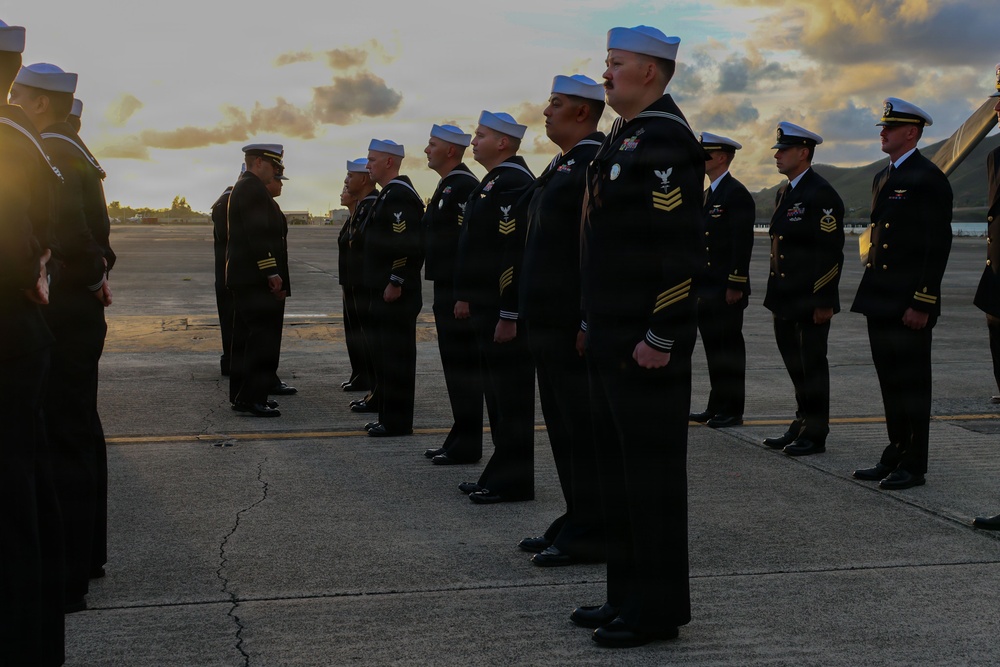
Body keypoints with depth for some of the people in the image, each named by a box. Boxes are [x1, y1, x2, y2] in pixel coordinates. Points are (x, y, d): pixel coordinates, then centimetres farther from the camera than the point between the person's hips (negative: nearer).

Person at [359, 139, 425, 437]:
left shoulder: (400, 195, -16)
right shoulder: (389, 194, 18)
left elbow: (408, 244, -24)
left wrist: (395, 283, -21)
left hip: (395, 293, -11)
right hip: (383, 291, 11)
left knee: (396, 356, -5)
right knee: (385, 355, 14)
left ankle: (397, 422, 1)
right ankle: (388, 416, 22)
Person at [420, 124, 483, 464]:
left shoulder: (465, 186, -15)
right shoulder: (447, 185, 17)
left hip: (460, 292, -10)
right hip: (447, 290, 10)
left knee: (464, 367, -4)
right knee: (455, 365, 14)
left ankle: (467, 445, 2)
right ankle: (460, 437, 22)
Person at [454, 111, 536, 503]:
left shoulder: (512, 184, -16)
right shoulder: (494, 182, 17)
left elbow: (516, 253, -23)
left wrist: (508, 316, -24)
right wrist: (467, 297, 20)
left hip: (506, 310, -11)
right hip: (488, 308, 11)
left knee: (511, 394, -3)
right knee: (498, 391, 14)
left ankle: (513, 482, 4)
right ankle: (501, 474, 23)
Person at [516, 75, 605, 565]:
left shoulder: (596, 162, -14)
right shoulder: (561, 165, 18)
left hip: (574, 324, -10)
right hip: (549, 322, 10)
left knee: (583, 428, -3)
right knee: (563, 427, 15)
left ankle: (590, 535, 5)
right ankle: (576, 521, 24)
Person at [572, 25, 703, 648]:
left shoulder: (664, 139, -15)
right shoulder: (626, 136, 17)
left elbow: (679, 249, -21)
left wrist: (661, 337, -22)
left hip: (647, 342, -10)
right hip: (611, 339, 10)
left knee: (652, 469, -2)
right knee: (618, 463, 15)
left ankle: (659, 607, 9)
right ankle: (628, 594, 26)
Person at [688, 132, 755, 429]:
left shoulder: (737, 193, -12)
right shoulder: (709, 194, 17)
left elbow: (743, 242, -17)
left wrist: (735, 286, -20)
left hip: (727, 289, -9)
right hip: (707, 287, 9)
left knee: (730, 347, -2)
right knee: (713, 345, 12)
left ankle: (733, 411, 5)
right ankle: (717, 406, 20)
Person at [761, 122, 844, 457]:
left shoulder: (822, 194, -13)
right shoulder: (783, 193, 15)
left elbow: (832, 251, -16)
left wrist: (823, 301, -18)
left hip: (811, 301, -9)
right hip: (787, 298, 9)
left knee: (812, 363, -1)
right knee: (794, 362, 13)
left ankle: (815, 435, 8)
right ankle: (802, 425, 24)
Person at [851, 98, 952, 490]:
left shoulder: (929, 179, -11)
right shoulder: (883, 178, 16)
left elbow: (937, 246, -15)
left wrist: (921, 303, -19)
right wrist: (871, 294, 17)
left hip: (909, 304, -8)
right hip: (881, 300, 9)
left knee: (912, 382, -1)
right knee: (890, 381, 13)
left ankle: (914, 465, 6)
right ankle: (895, 455, 22)